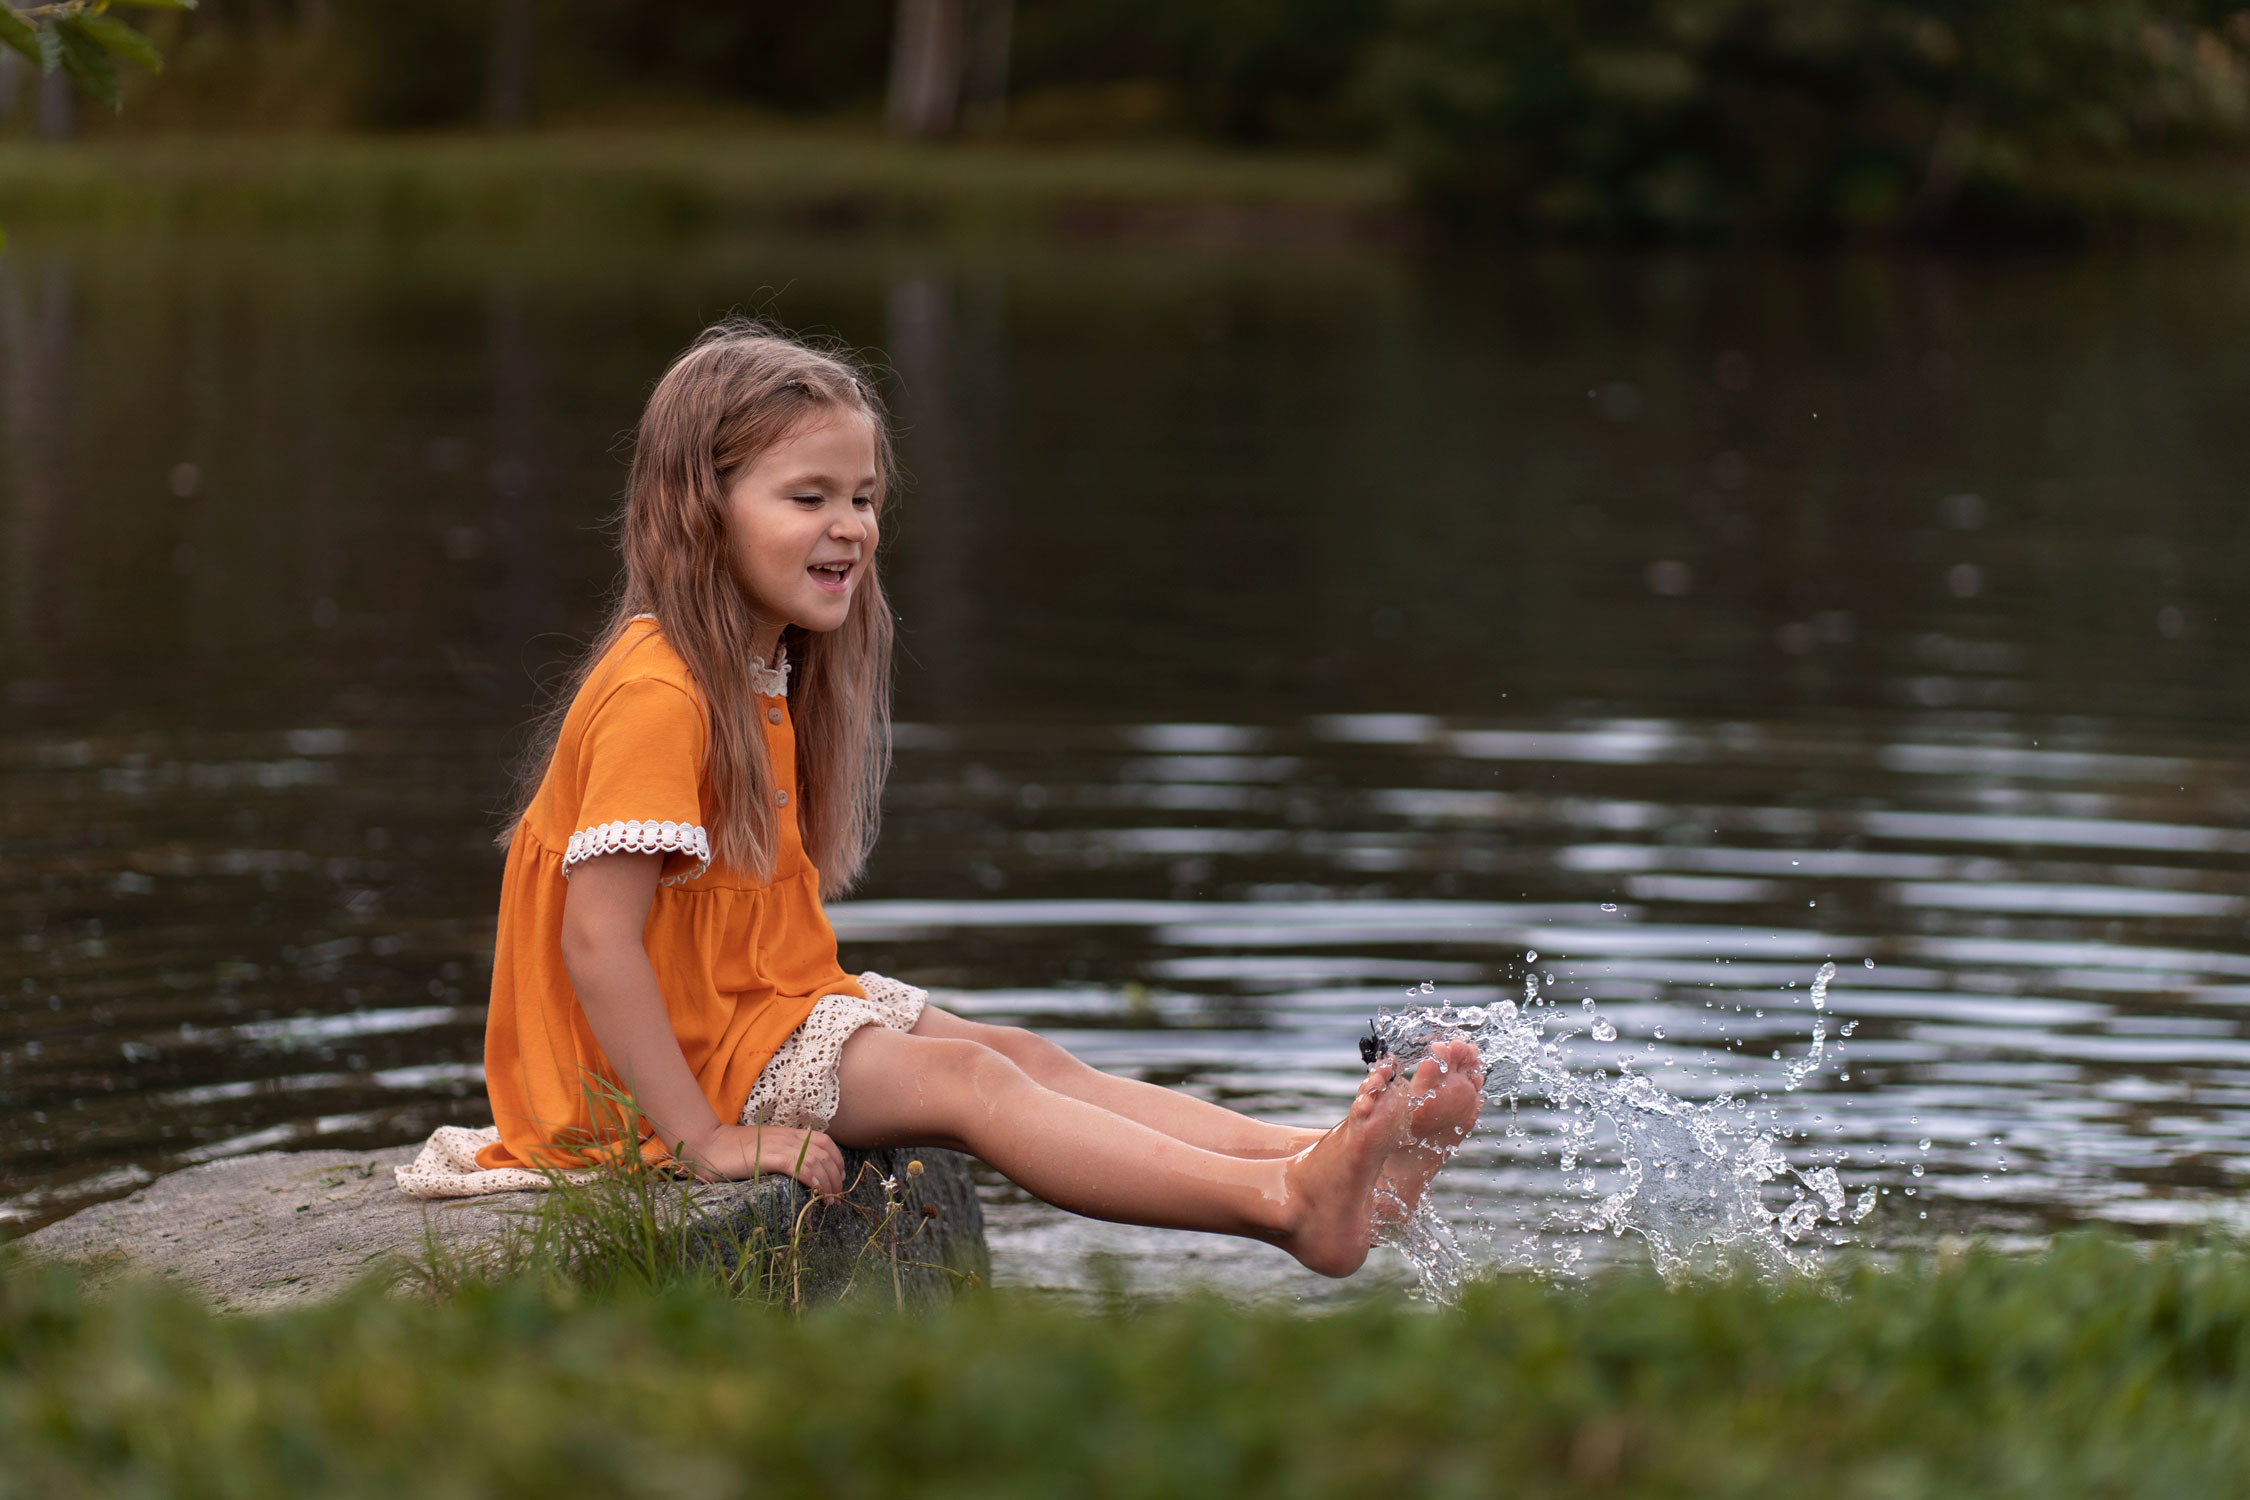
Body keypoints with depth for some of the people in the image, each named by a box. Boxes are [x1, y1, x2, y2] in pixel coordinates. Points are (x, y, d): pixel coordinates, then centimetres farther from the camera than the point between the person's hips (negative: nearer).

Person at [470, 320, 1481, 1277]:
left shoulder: (765, 677, 12)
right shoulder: (656, 695, -22)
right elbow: (597, 937, -28)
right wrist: (706, 1140, -29)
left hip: (772, 1009, 10)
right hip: (688, 1059, -10)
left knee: (1031, 1059, -3)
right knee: (969, 1079, -21)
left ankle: (1314, 1156, -15)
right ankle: (1287, 1206, -33)